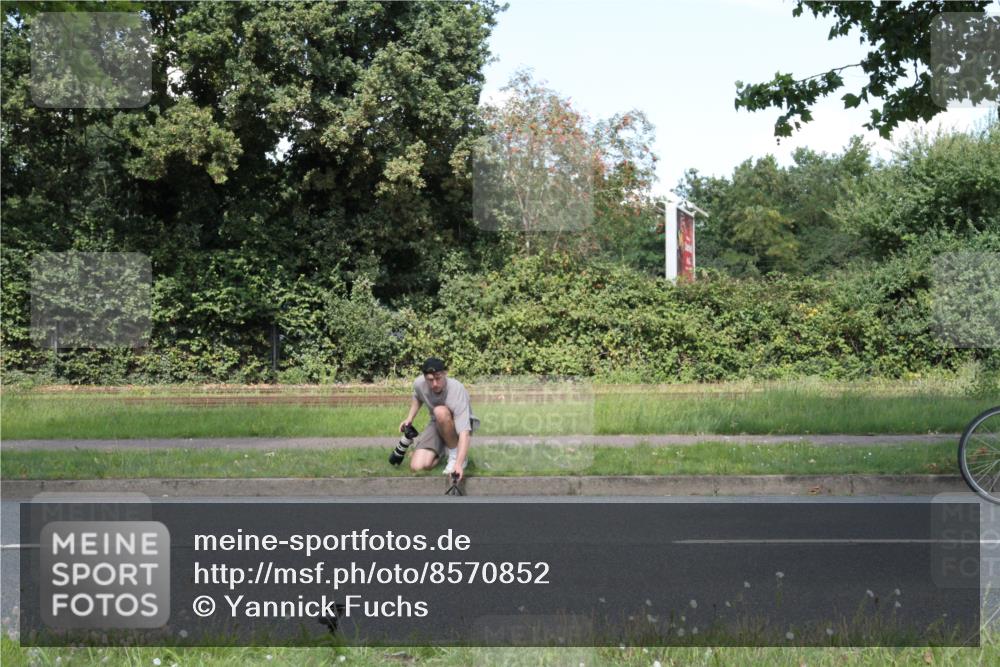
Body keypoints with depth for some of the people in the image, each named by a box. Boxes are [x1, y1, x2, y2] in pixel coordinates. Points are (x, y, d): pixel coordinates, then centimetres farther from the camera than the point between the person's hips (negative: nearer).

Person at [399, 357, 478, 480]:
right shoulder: (419, 384, -19)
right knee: (417, 466, -19)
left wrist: (458, 464, -56)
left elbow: (464, 432, -44)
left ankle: (455, 455, -16)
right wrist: (409, 418, -4)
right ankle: (440, 451, 15)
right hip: (436, 425, 4)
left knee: (440, 411, -39)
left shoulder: (457, 391, -35)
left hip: (458, 424, -4)